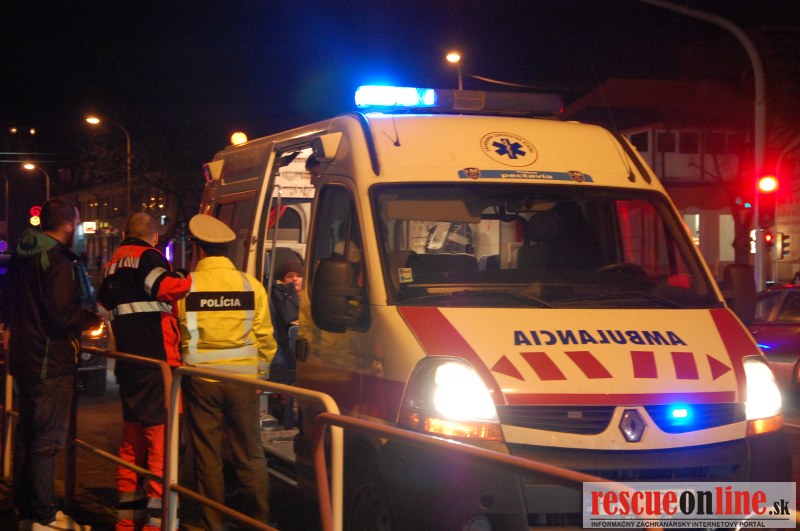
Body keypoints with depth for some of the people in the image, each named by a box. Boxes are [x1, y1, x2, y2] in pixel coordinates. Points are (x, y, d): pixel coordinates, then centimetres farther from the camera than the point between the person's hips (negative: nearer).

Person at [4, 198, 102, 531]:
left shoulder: (21, 257, 11)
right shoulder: (58, 261, -18)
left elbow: (9, 310, 19)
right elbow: (62, 314, -25)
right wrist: (92, 319, -8)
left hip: (24, 359, 9)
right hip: (52, 363, -9)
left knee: (27, 434, 16)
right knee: (48, 440, -3)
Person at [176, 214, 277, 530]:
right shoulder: (251, 285, -2)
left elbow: (174, 338, 2)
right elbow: (265, 338, 1)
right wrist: (260, 374, 14)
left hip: (201, 378, -1)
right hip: (243, 379, 1)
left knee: (207, 455, 8)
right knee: (250, 454, 11)